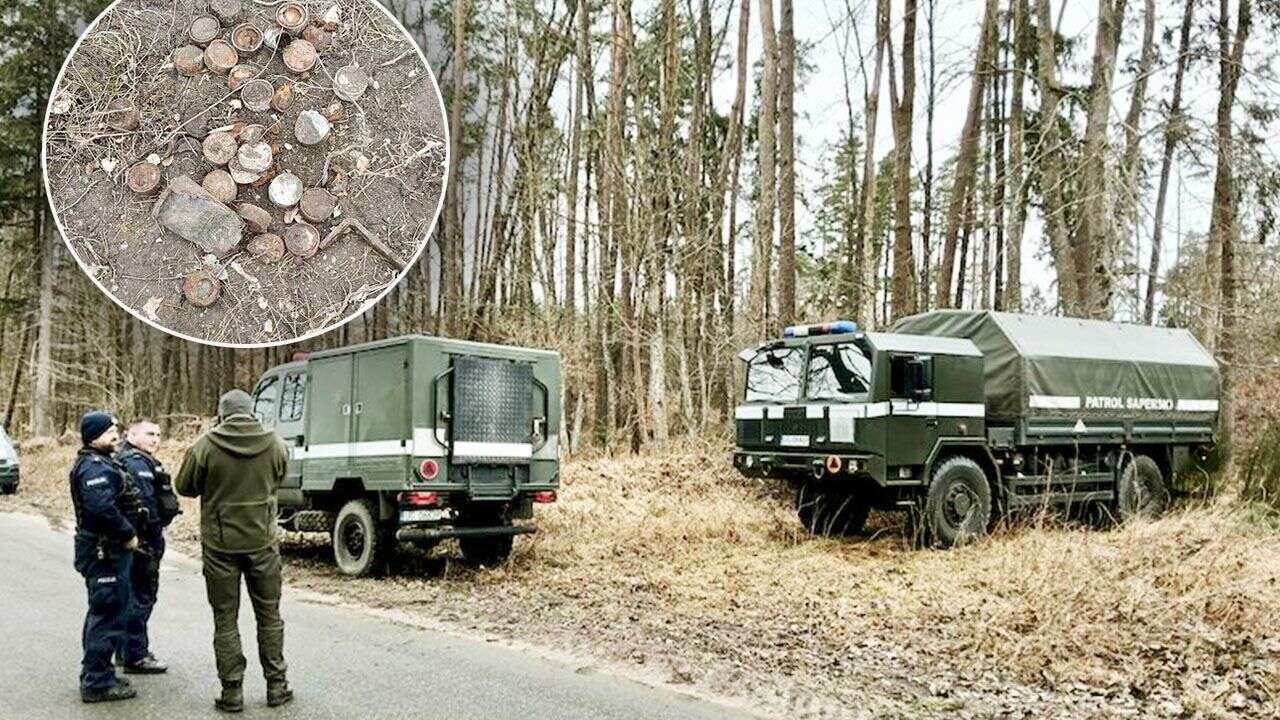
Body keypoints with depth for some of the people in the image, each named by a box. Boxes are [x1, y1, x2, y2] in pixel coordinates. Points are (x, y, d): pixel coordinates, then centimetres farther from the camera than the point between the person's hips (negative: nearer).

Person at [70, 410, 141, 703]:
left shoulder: (100, 463, 15)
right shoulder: (95, 467, -19)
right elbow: (102, 508, -30)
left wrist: (126, 533, 12)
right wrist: (128, 534, -20)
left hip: (105, 549, 11)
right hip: (104, 551, -11)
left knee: (101, 612, 20)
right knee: (107, 615, -5)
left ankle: (96, 673, 32)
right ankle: (97, 683, 2)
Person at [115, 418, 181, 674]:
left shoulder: (140, 461, 18)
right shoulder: (137, 463, -17)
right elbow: (146, 502, -24)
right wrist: (153, 537, -18)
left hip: (136, 539, 11)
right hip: (144, 540, -11)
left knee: (133, 594, 19)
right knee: (141, 595, -4)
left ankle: (126, 650, 30)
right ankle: (136, 657, 2)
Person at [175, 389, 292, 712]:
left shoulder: (205, 446, -12)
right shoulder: (274, 443, -4)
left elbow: (184, 486, 0)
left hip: (220, 544, -2)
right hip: (262, 541, 2)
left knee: (225, 620, 9)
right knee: (269, 615, 14)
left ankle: (232, 691, 11)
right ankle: (276, 686, 20)